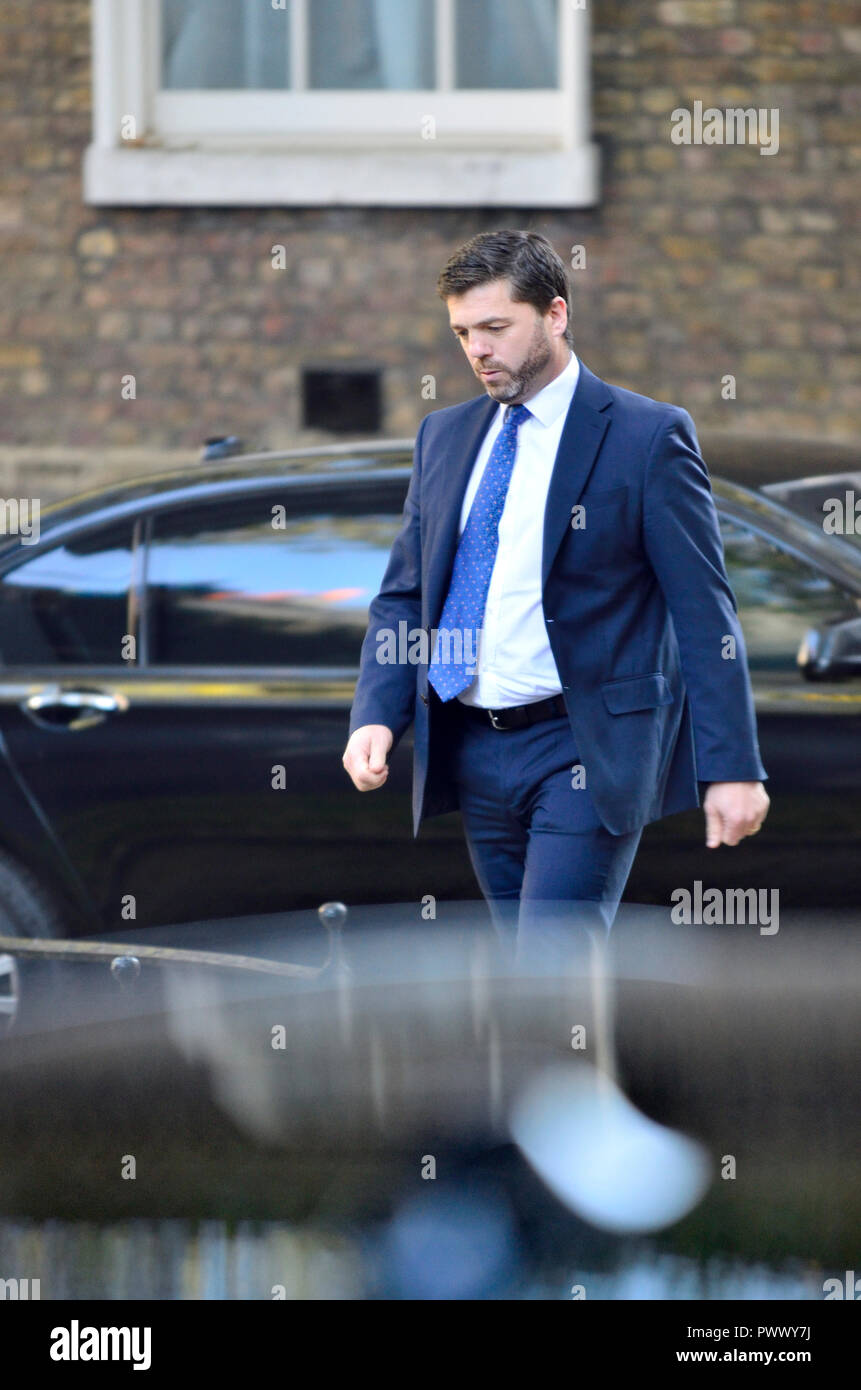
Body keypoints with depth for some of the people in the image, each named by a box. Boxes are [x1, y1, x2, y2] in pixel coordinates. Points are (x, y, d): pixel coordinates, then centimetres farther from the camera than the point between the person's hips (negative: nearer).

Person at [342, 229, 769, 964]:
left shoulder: (648, 436, -5)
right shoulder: (444, 436, 13)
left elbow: (705, 613, -7)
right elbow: (403, 594, 15)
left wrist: (731, 767, -13)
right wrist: (376, 715, -3)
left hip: (586, 752, -6)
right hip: (476, 755, 6)